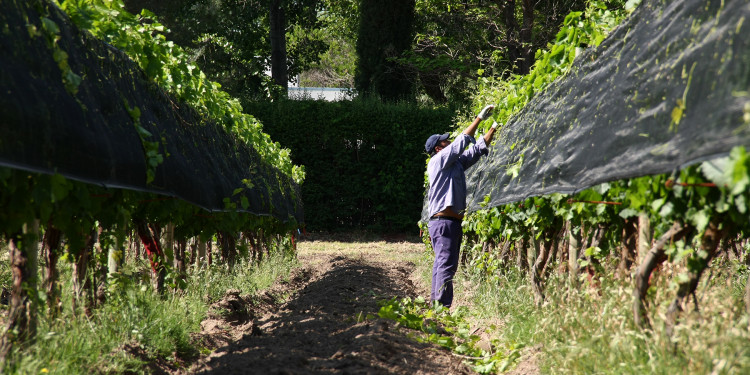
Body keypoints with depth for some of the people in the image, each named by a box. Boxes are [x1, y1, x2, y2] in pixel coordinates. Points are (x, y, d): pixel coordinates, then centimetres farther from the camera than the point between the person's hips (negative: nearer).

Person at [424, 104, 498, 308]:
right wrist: (479, 118, -4)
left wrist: (494, 128, 19)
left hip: (453, 221, 10)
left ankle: (437, 304, 13)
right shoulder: (439, 160, -4)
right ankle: (443, 305, -16)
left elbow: (477, 149, 23)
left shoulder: (456, 163, 19)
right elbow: (462, 141, -8)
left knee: (443, 264, 10)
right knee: (446, 263, -14)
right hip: (443, 221, -10)